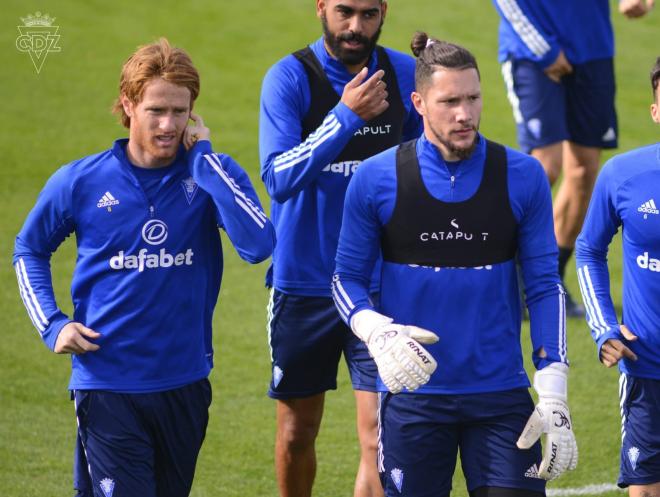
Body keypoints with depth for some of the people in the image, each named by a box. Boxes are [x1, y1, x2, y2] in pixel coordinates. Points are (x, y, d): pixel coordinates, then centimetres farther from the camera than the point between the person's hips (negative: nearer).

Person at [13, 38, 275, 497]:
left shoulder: (212, 174, -4)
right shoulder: (81, 182, -4)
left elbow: (258, 244, -23)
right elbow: (30, 250, 14)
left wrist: (203, 156, -19)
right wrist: (53, 324, -1)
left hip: (185, 384, 2)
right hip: (108, 386, -2)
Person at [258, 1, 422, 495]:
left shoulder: (405, 75, 1)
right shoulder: (290, 78, -9)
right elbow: (278, 177, -22)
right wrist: (346, 116, -28)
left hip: (381, 285, 1)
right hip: (304, 282, -1)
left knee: (380, 436, -10)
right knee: (297, 431, 12)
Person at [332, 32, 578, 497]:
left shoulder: (523, 176, -1)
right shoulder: (375, 179, -3)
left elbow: (545, 285, 2)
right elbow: (347, 277, 6)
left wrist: (553, 395, -5)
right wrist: (378, 333, -16)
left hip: (501, 394, 0)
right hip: (413, 395, 0)